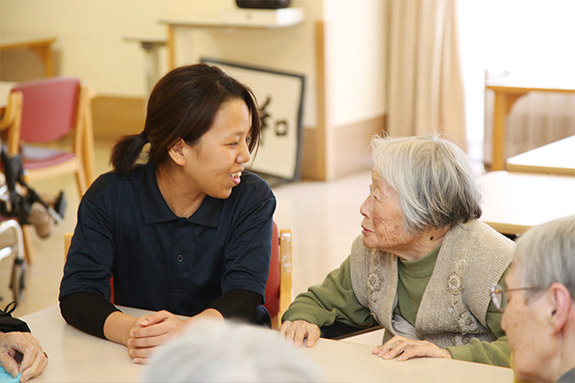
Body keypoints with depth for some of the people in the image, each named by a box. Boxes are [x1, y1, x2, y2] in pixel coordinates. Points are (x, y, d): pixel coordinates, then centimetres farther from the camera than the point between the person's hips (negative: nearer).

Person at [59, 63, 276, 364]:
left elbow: (243, 296, -16)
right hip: (139, 363, 0)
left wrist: (187, 332, -37)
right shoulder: (109, 197, -6)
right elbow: (78, 294, -13)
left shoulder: (253, 199, -5)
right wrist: (129, 331, -34)